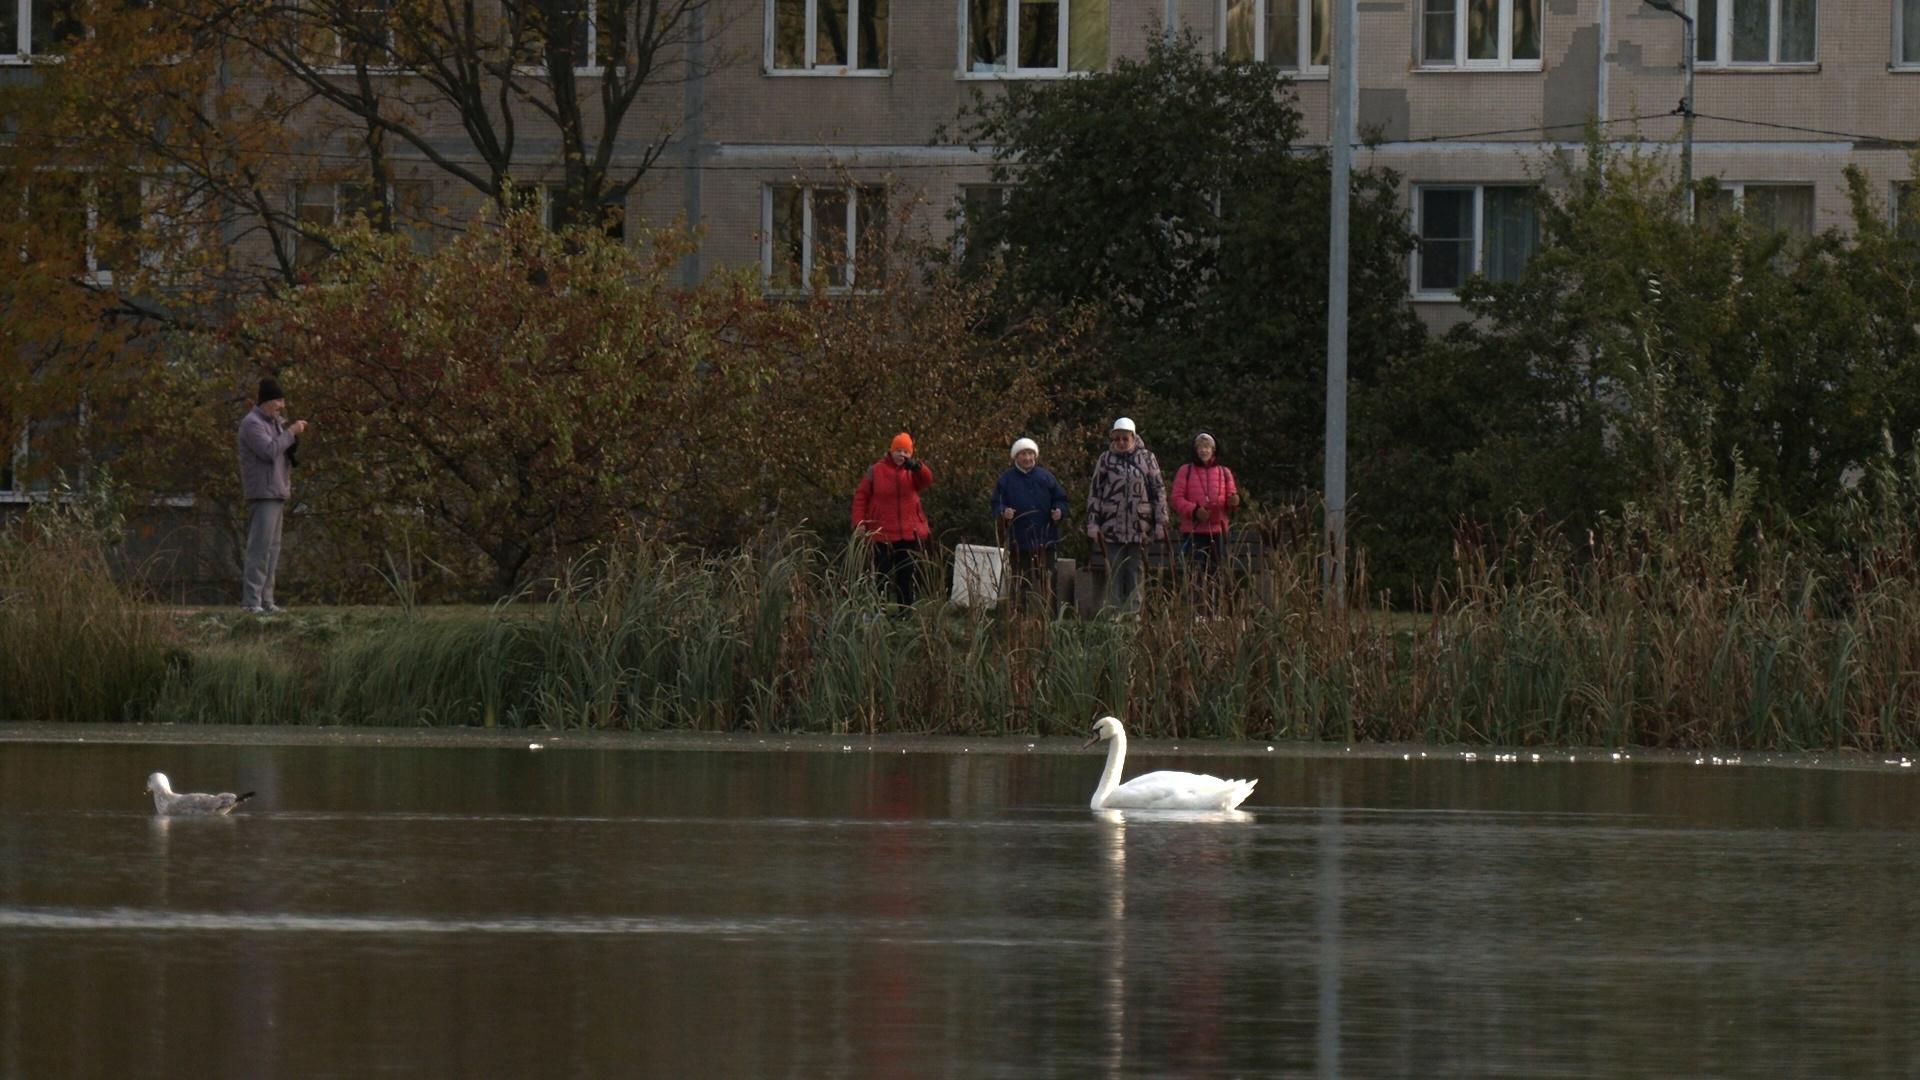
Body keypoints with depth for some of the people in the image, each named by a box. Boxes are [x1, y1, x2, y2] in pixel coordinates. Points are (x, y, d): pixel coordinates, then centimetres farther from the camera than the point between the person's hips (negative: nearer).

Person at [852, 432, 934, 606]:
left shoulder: (912, 472, 4)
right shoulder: (876, 471, 0)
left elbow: (927, 481, -15)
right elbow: (861, 496, 2)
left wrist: (917, 467, -34)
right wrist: (859, 522, -6)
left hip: (909, 534, 2)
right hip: (882, 534, -2)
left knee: (906, 577, 8)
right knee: (881, 577, 2)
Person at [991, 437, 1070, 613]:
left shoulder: (1046, 477, 10)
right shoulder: (1007, 479, 7)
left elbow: (1060, 499, 13)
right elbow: (997, 505, 5)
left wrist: (1059, 511, -8)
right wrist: (1004, 512, -18)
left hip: (1045, 540, 1)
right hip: (1019, 542, -1)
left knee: (1046, 582, 3)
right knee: (1020, 584, 0)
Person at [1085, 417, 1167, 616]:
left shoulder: (1146, 458, 4)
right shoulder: (1106, 458, 5)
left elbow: (1159, 490, 6)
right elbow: (1094, 491, 6)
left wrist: (1161, 522, 2)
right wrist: (1093, 523, 0)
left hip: (1138, 526, 0)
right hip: (1112, 524, 0)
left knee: (1134, 571, 5)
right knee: (1115, 571, 1)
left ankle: (1133, 612, 8)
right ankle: (1114, 612, 4)